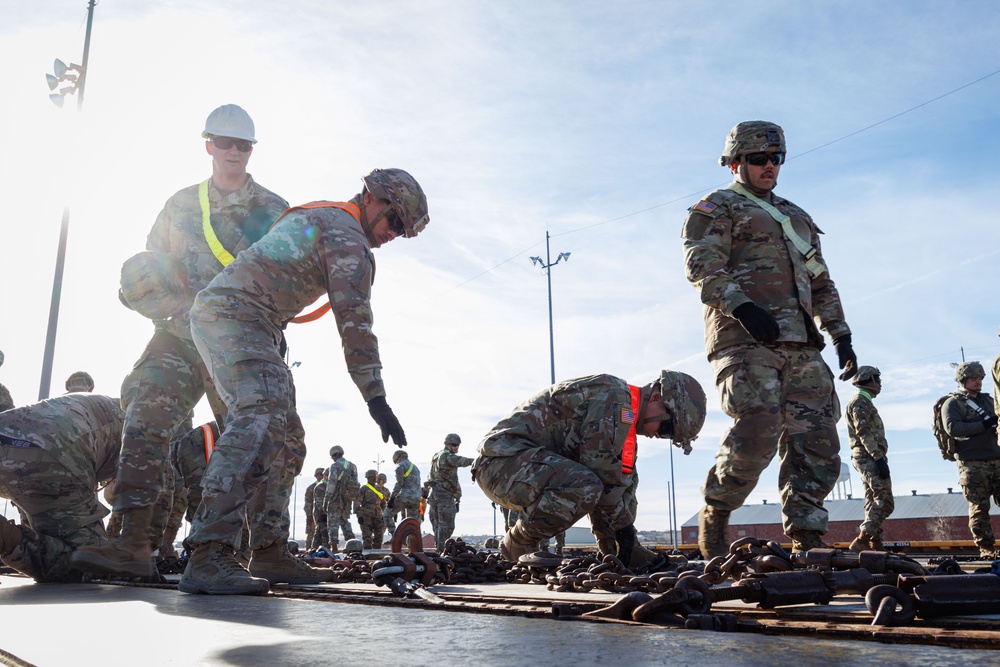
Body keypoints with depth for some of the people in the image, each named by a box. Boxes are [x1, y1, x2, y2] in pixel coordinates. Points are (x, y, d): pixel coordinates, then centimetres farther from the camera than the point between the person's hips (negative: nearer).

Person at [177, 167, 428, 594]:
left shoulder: (313, 215, 26)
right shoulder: (348, 235, -6)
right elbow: (353, 318, -13)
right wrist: (375, 397, -14)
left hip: (211, 309, 10)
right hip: (237, 315, -10)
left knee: (280, 430, 9)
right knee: (260, 419, -24)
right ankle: (208, 557, -31)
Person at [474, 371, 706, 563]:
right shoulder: (614, 394, -14)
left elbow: (622, 481, 17)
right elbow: (601, 464, -20)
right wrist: (624, 527, -9)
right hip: (502, 459, -10)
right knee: (586, 486, -31)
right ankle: (517, 547, -11)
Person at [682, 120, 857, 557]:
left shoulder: (796, 217, 31)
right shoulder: (715, 209, 10)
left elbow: (822, 283, 30)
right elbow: (702, 266, -8)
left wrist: (841, 335, 19)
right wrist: (741, 306, -24)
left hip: (801, 345, 7)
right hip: (746, 338, -7)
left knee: (817, 439, -2)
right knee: (758, 426, -22)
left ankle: (806, 540, 3)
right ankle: (714, 517, -3)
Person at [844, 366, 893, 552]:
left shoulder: (863, 402, 23)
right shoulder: (860, 401, -9)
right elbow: (864, 433, -19)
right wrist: (880, 458, -23)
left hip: (867, 458, 11)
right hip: (870, 457, -11)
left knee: (874, 502, 9)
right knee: (884, 501, -15)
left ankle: (875, 543, 10)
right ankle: (861, 540, -19)